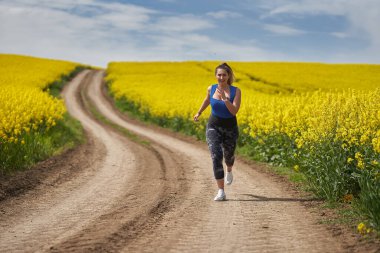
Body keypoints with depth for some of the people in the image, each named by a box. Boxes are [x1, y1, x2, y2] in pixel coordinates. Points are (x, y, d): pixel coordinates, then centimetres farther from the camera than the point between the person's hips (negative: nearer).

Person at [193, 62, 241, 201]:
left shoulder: (236, 91, -14)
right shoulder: (211, 89, -7)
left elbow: (234, 111, -24)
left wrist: (225, 99, -37)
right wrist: (199, 112, 28)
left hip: (230, 128, 0)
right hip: (213, 127, 0)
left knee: (228, 155, 22)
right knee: (216, 156, -18)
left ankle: (229, 171, 61)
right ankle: (221, 192, -16)